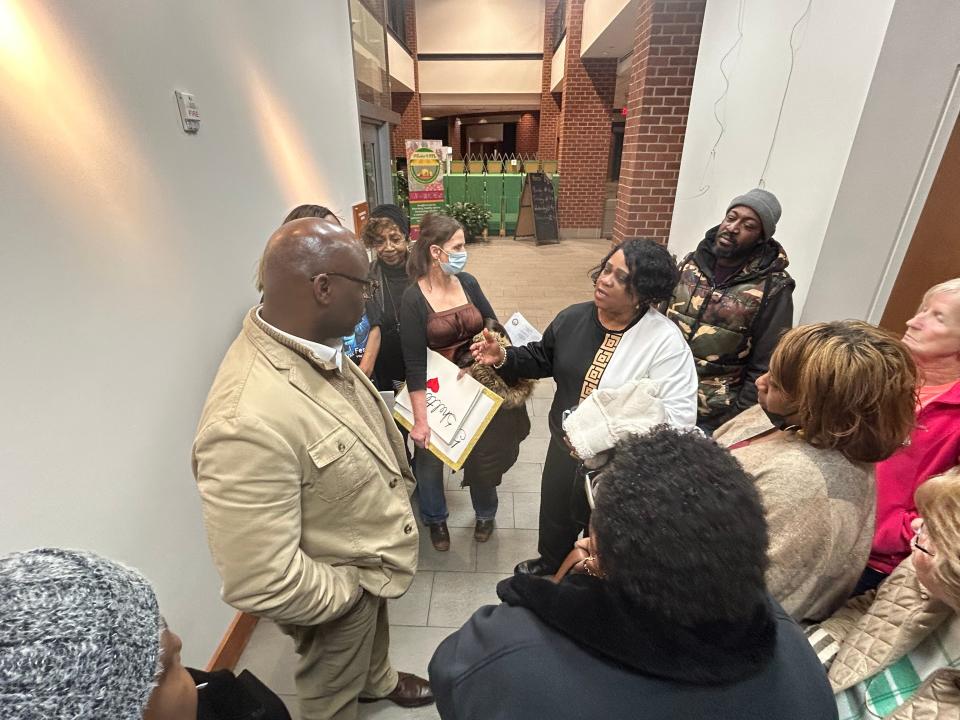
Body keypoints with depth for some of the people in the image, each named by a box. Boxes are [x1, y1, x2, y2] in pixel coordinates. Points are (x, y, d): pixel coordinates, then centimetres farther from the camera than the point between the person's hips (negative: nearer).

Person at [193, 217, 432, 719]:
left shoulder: (313, 348, -13)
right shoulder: (248, 420, -41)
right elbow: (262, 584, -34)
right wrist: (352, 588, -18)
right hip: (339, 595, -8)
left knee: (375, 634, 37)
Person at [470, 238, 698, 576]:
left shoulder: (665, 341, -24)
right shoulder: (573, 317, -7)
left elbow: (678, 414, -26)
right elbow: (542, 359, 9)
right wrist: (503, 357, -7)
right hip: (564, 447, 5)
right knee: (554, 514, 30)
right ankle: (550, 564, 64)